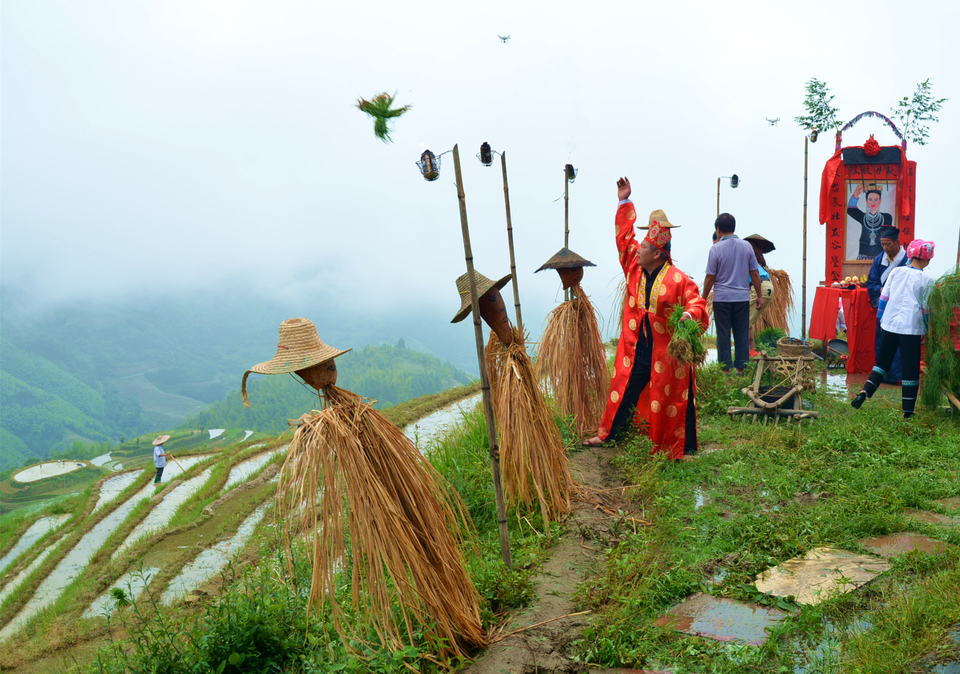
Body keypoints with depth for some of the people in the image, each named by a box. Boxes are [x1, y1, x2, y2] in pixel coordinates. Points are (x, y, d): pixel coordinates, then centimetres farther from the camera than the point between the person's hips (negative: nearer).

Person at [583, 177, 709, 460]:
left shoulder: (678, 280, -14)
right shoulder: (634, 267, 3)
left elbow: (696, 303, -11)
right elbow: (624, 236, 11)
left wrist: (690, 314, -34)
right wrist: (624, 202, 11)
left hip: (667, 352, -5)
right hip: (636, 349, 5)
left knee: (673, 399, 3)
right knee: (624, 390, 14)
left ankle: (685, 448, 15)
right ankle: (608, 433, 28)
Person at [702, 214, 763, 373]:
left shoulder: (716, 248, -9)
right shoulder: (746, 246, 2)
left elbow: (710, 277, -7)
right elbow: (755, 273, 5)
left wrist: (703, 298, 4)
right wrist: (759, 296, 13)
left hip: (722, 298, -3)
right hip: (742, 297, 3)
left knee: (723, 335, 4)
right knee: (742, 334, 9)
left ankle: (725, 369, 6)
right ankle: (740, 368, 12)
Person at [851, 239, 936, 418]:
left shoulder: (896, 272, 4)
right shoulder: (927, 280, -4)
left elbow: (883, 296, 7)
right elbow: (927, 308, -1)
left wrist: (881, 317, 18)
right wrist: (927, 330, 10)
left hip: (889, 325, 3)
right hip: (911, 328, -3)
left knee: (882, 362, 15)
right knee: (911, 369, 6)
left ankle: (864, 392, -4)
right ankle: (908, 411, 10)